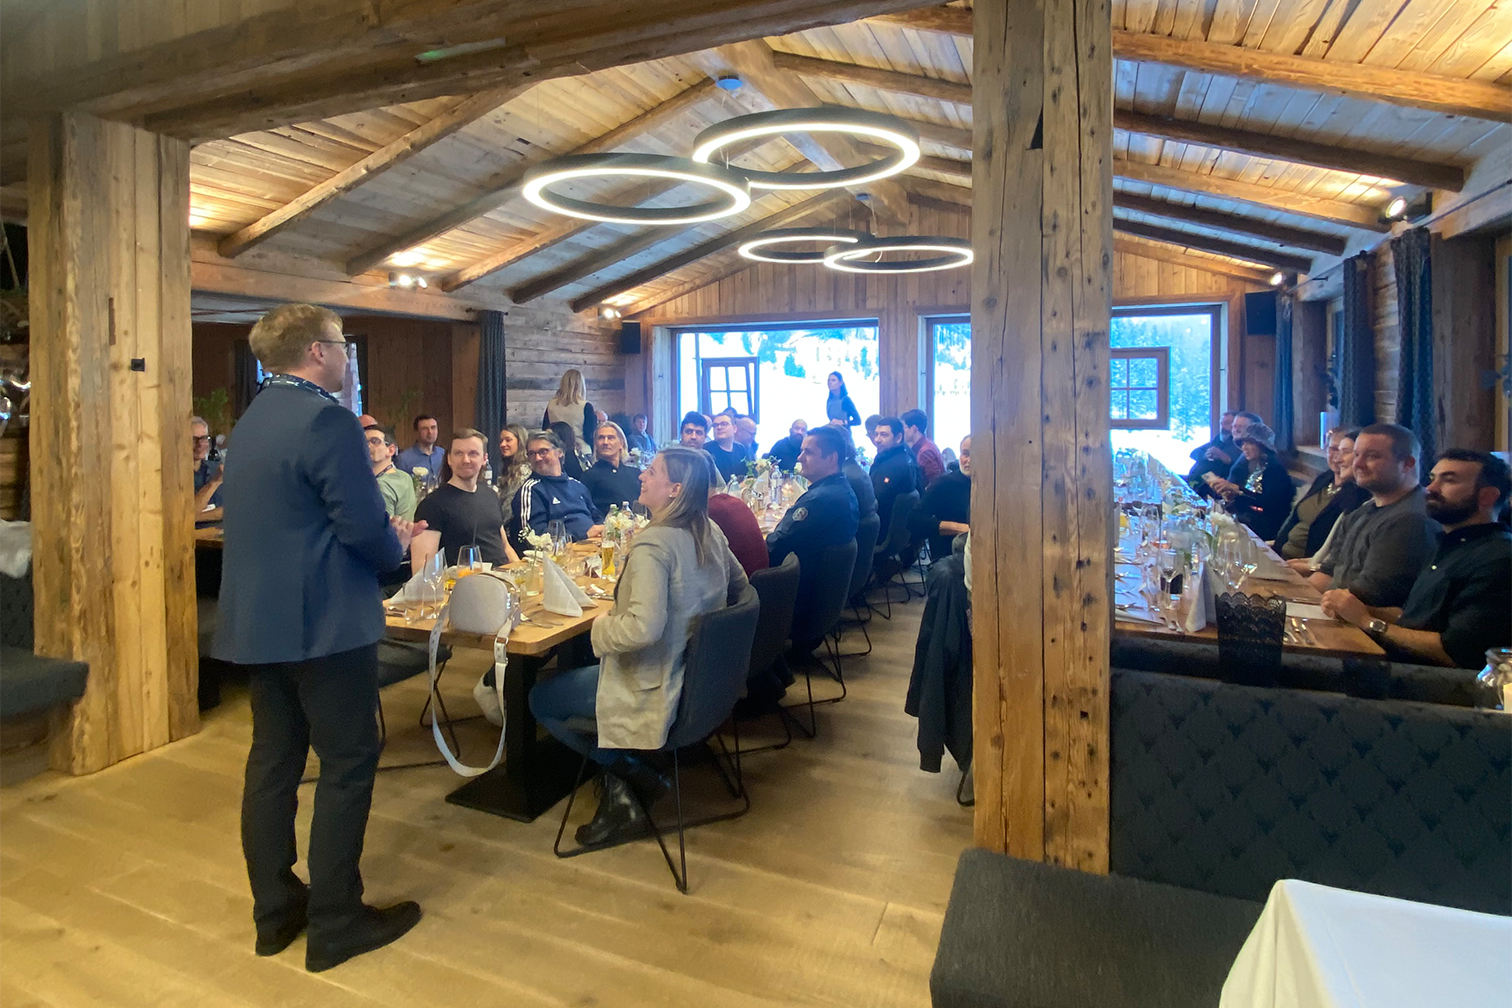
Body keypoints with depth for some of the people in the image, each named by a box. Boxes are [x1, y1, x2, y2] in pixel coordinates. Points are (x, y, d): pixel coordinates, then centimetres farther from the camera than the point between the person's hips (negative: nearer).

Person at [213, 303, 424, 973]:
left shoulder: (254, 417, 13)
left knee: (273, 760, 15)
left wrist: (380, 536, 15)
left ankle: (275, 911, 28)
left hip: (257, 618, 9)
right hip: (322, 622, -9)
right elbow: (366, 529, -21)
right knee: (347, 765, 2)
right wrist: (397, 544, 1)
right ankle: (334, 923, 13)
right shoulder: (326, 418, -17)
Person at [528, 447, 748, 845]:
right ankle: (620, 794, 20)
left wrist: (602, 626, -15)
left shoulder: (653, 544, -26)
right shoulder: (711, 532, -2)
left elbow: (644, 628, -35)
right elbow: (739, 586, 14)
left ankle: (635, 774, 11)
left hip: (656, 689, -9)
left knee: (540, 699, 11)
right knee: (575, 673, 28)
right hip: (698, 675, 9)